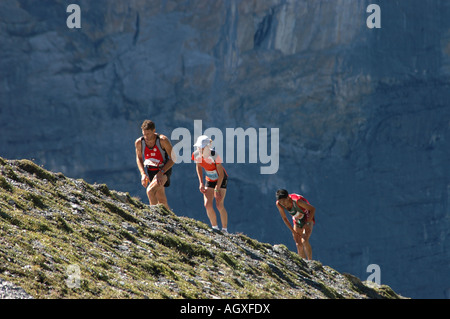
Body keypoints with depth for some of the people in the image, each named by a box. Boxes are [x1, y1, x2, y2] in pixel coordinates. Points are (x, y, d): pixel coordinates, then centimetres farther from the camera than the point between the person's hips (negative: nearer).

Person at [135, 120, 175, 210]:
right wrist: (143, 174, -5)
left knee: (150, 190, -28)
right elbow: (139, 158, 9)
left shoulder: (163, 140, -21)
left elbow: (173, 159, -14)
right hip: (150, 171, 5)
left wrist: (161, 172, -22)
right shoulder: (139, 142, -10)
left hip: (164, 169, -5)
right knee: (162, 200, 9)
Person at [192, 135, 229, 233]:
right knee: (207, 204, -9)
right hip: (210, 180, 5)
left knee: (219, 205, -14)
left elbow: (221, 174, -21)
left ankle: (225, 230, -1)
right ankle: (215, 228, 8)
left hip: (221, 179, -5)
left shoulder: (214, 156, -31)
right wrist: (201, 183, -1)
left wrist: (217, 190, -21)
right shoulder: (196, 155, -17)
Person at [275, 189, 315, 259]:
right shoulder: (279, 204, -19)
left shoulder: (297, 201, -35)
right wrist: (293, 231, -6)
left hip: (308, 219, -5)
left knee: (304, 241, -25)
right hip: (297, 221, 5)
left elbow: (313, 209, -22)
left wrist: (308, 223, -23)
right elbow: (284, 218, -3)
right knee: (299, 245, -2)